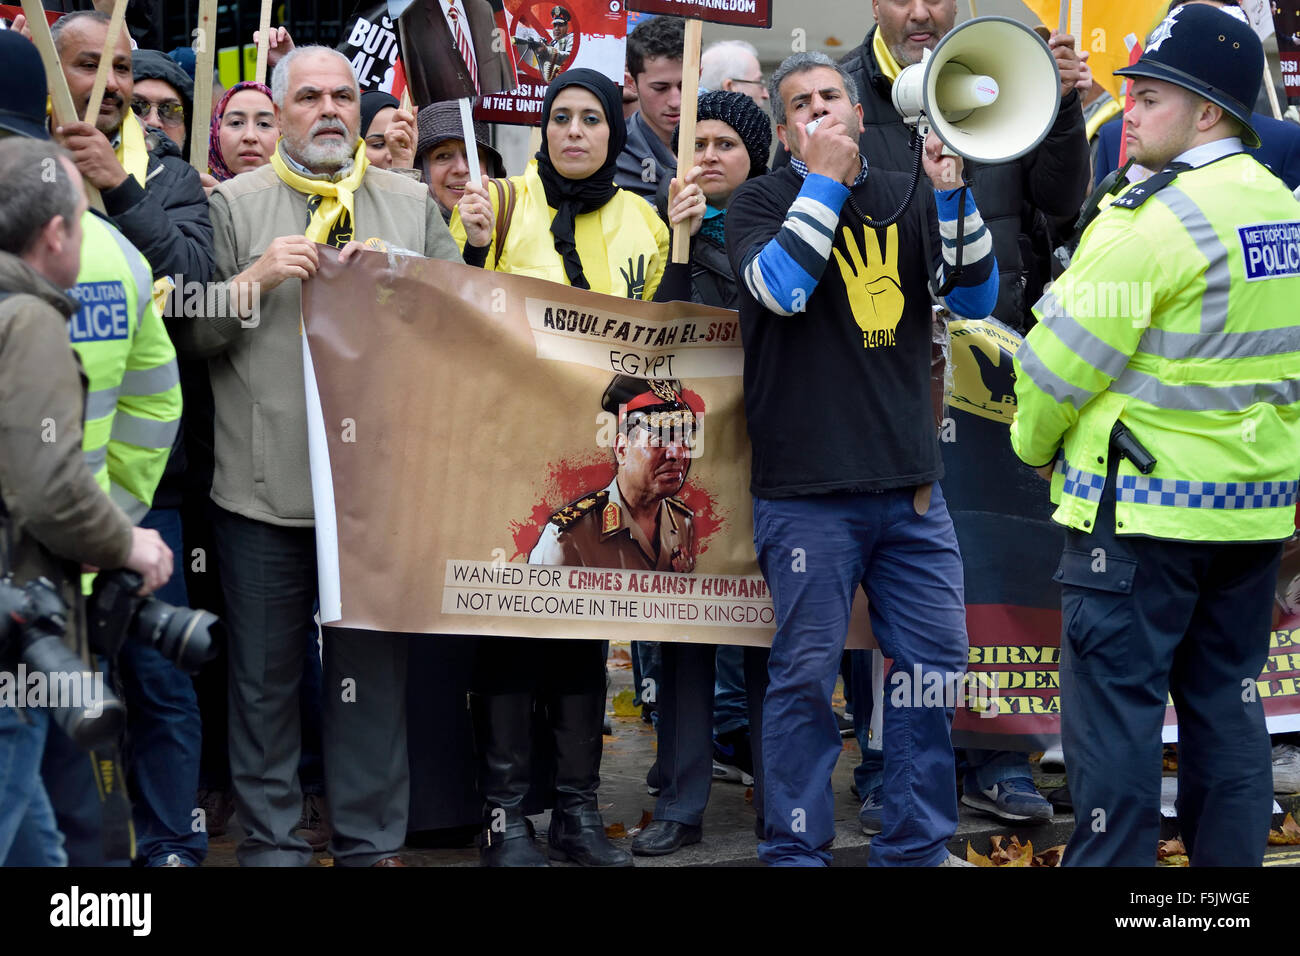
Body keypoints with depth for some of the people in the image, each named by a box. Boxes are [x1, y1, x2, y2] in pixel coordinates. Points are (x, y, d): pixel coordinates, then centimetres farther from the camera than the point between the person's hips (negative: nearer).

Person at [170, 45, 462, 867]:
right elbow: (192, 332, 3)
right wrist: (257, 278, -12)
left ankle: (371, 842, 17)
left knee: (375, 672, 6)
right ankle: (272, 845, 15)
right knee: (266, 676, 4)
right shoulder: (234, 205, 7)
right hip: (266, 486, -1)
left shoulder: (413, 205, 13)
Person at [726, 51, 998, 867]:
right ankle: (797, 849, 10)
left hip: (912, 482, 4)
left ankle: (919, 844, 18)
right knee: (807, 673, -2)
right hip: (808, 490, -4)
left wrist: (954, 196, -5)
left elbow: (976, 297, 8)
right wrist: (823, 179, -10)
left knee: (935, 666, 6)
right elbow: (782, 287, -15)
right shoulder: (761, 202, 4)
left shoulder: (905, 199, 14)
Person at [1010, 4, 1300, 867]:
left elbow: (1066, 354, -12)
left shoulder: (1156, 219, -16)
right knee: (1225, 699, 13)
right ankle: (1231, 860, 19)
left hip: (1144, 504, -8)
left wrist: (1035, 441, 5)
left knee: (1115, 699, 0)